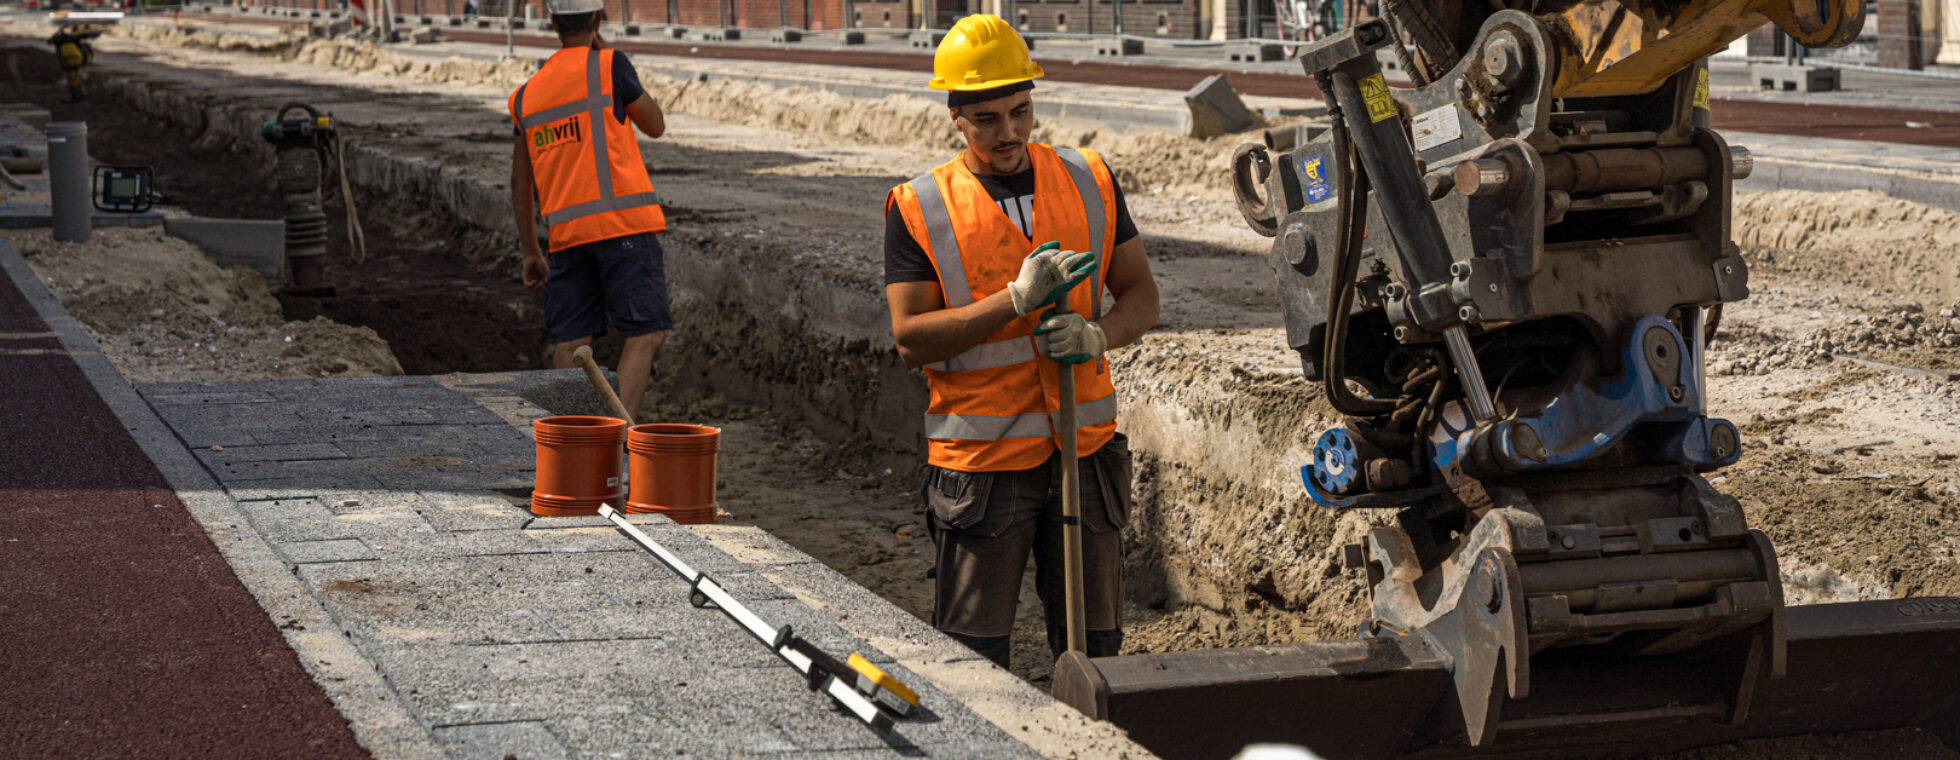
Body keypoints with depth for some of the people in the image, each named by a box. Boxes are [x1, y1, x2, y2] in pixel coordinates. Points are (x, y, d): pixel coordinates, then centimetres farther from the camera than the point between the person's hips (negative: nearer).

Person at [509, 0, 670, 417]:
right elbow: (655, 126, 11)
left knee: (570, 342, 7)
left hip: (565, 232, 5)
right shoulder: (608, 66, -2)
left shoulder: (526, 94, 15)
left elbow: (520, 181, 17)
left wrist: (530, 251, 25)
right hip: (623, 224, -5)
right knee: (646, 332, -6)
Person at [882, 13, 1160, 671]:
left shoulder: (1090, 180, 7)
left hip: (1086, 450, 3)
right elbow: (910, 339, -9)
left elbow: (1139, 293, 10)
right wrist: (1017, 300, -20)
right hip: (980, 463, -3)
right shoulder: (920, 209, -4)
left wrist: (1098, 336, -12)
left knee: (1092, 647, 9)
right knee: (970, 661, -1)